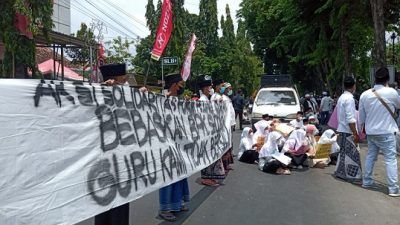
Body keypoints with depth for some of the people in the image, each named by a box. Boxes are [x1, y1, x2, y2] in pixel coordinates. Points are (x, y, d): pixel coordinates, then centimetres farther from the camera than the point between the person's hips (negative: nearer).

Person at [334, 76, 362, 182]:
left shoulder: (341, 97, 10)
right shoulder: (349, 98, -17)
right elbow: (350, 119, -21)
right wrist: (355, 134, -19)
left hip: (341, 129, 9)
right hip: (348, 131, -9)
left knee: (343, 151, 17)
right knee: (352, 153, -1)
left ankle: (340, 172, 27)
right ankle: (352, 176, 5)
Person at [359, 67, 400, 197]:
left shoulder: (364, 95, -1)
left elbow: (361, 117, 7)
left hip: (370, 132, 5)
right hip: (386, 132, -4)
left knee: (370, 156, 17)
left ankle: (367, 181, 26)